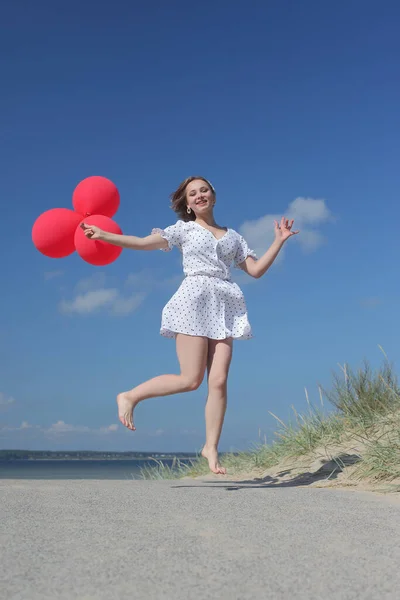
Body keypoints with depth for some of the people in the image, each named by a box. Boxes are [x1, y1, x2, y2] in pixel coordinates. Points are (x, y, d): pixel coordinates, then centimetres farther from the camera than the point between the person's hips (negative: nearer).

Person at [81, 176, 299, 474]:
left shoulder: (233, 236, 22)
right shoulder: (184, 229, 13)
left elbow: (256, 269, 16)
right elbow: (142, 243, 5)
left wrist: (279, 241, 9)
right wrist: (102, 234, -1)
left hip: (225, 307, 4)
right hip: (194, 301, -3)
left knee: (219, 381, -7)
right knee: (190, 380, -12)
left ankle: (211, 447, 3)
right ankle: (129, 396, 7)